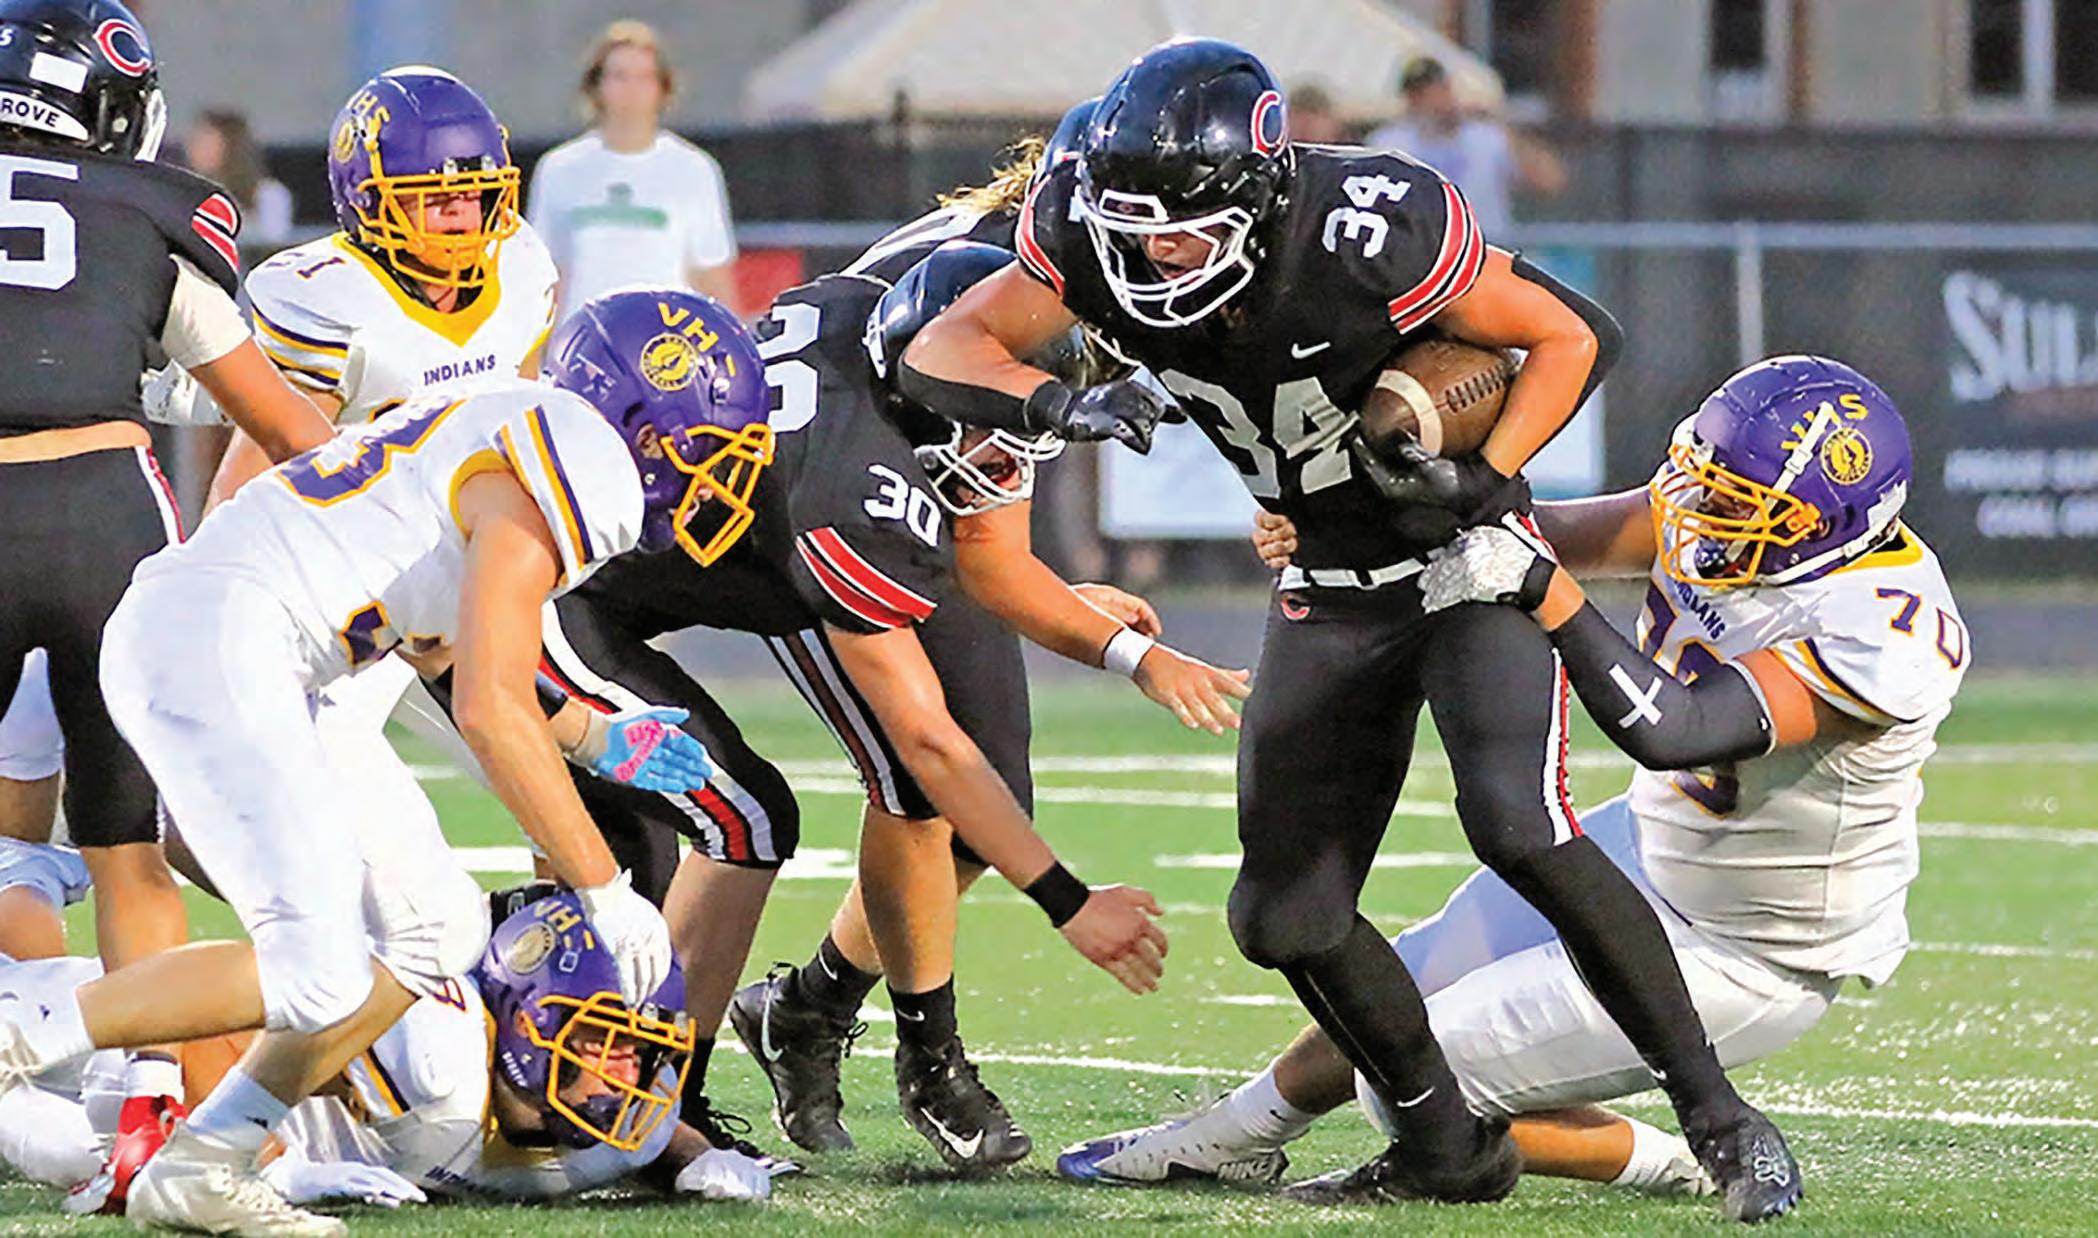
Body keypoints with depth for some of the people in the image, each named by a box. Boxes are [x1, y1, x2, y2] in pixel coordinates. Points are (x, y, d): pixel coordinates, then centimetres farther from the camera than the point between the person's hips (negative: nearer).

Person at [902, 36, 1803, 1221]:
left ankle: (1718, 1115, -14)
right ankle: (1451, 1145, 22)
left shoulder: (1372, 229, -30)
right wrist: (1061, 406, -31)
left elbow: (1574, 334, -18)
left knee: (1520, 825, -26)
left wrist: (1485, 480, -30)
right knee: (1288, 919, 1)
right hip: (1332, 595, 5)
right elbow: (942, 355, -12)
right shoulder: (1093, 229, -17)